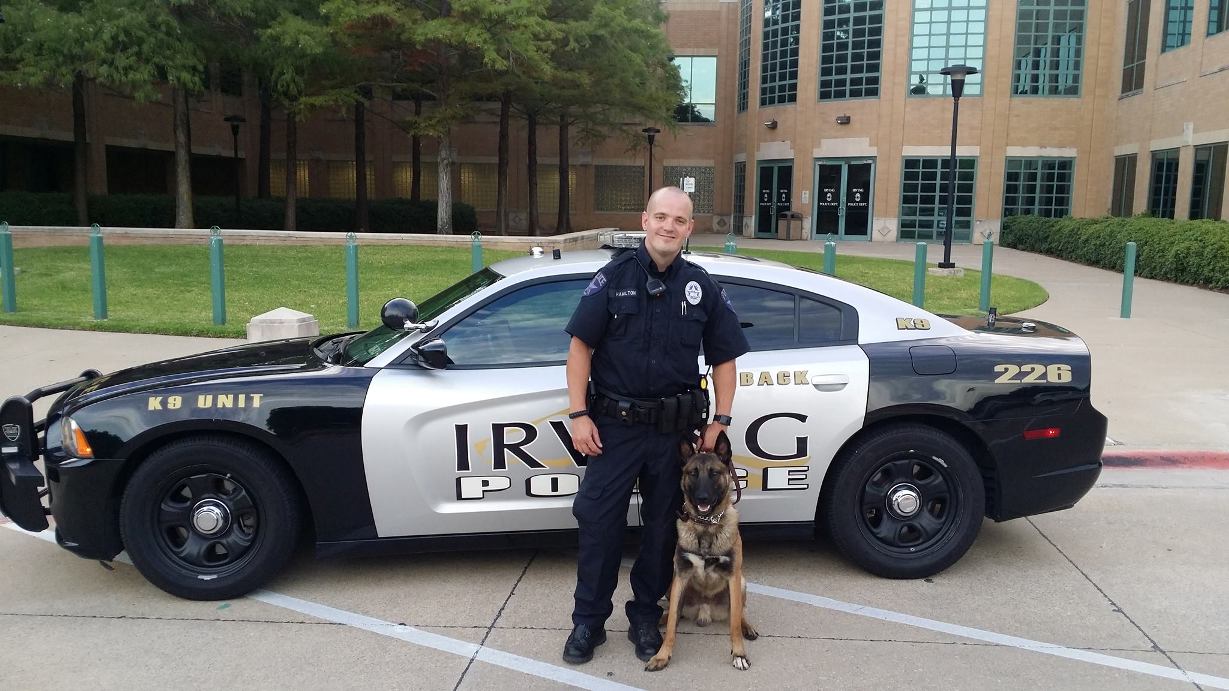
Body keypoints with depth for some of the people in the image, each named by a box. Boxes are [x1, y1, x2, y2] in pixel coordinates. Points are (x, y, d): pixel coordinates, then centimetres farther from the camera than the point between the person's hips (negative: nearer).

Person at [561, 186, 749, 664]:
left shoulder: (703, 288, 3)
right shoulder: (613, 278, -3)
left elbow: (724, 358, 9)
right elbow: (581, 346, -3)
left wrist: (721, 420, 2)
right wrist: (579, 414, -9)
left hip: (674, 428, 2)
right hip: (614, 424, -1)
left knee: (662, 525, 11)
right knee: (598, 520, 2)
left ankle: (646, 617, 29)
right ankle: (588, 621, 18)